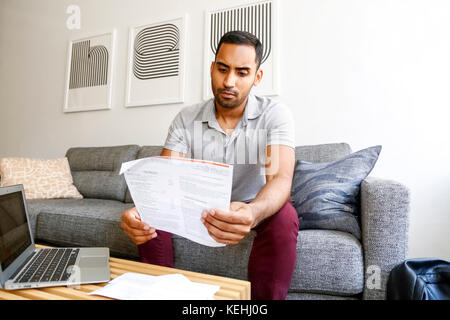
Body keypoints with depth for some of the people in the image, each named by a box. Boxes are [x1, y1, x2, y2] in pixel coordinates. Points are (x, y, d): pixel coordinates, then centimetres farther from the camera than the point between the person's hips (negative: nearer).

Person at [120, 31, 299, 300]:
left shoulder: (275, 114, -16)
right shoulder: (187, 119, -9)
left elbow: (280, 179, -31)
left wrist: (252, 213, -54)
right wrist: (141, 210, -41)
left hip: (253, 207, -2)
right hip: (201, 207, 3)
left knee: (284, 216, -33)